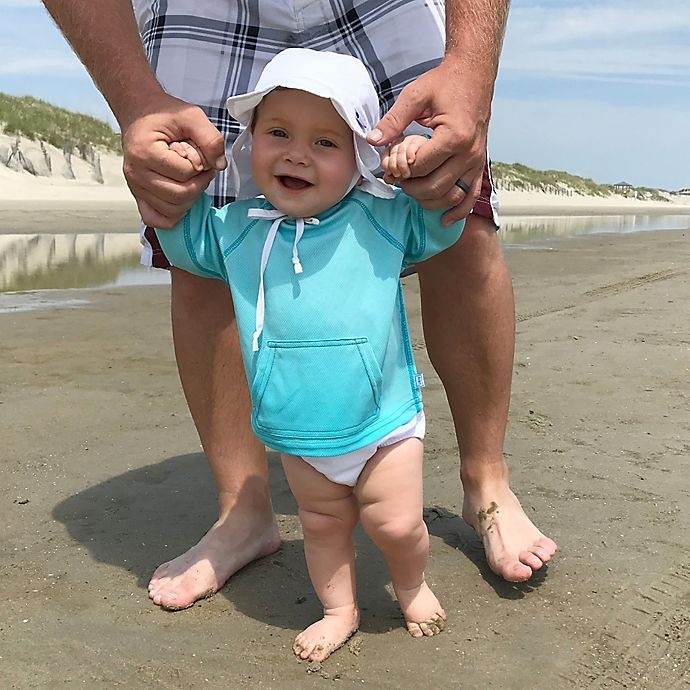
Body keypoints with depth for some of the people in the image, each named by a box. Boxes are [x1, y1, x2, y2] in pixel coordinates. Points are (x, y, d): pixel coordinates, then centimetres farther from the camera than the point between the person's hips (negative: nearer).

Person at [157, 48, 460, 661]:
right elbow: (179, 239, 14)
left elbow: (444, 222, 2)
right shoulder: (236, 229, -3)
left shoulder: (381, 219, -9)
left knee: (396, 524, 4)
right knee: (322, 524, 18)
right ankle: (340, 609, 41)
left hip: (384, 421, -2)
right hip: (296, 435, 3)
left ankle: (412, 585, 37)